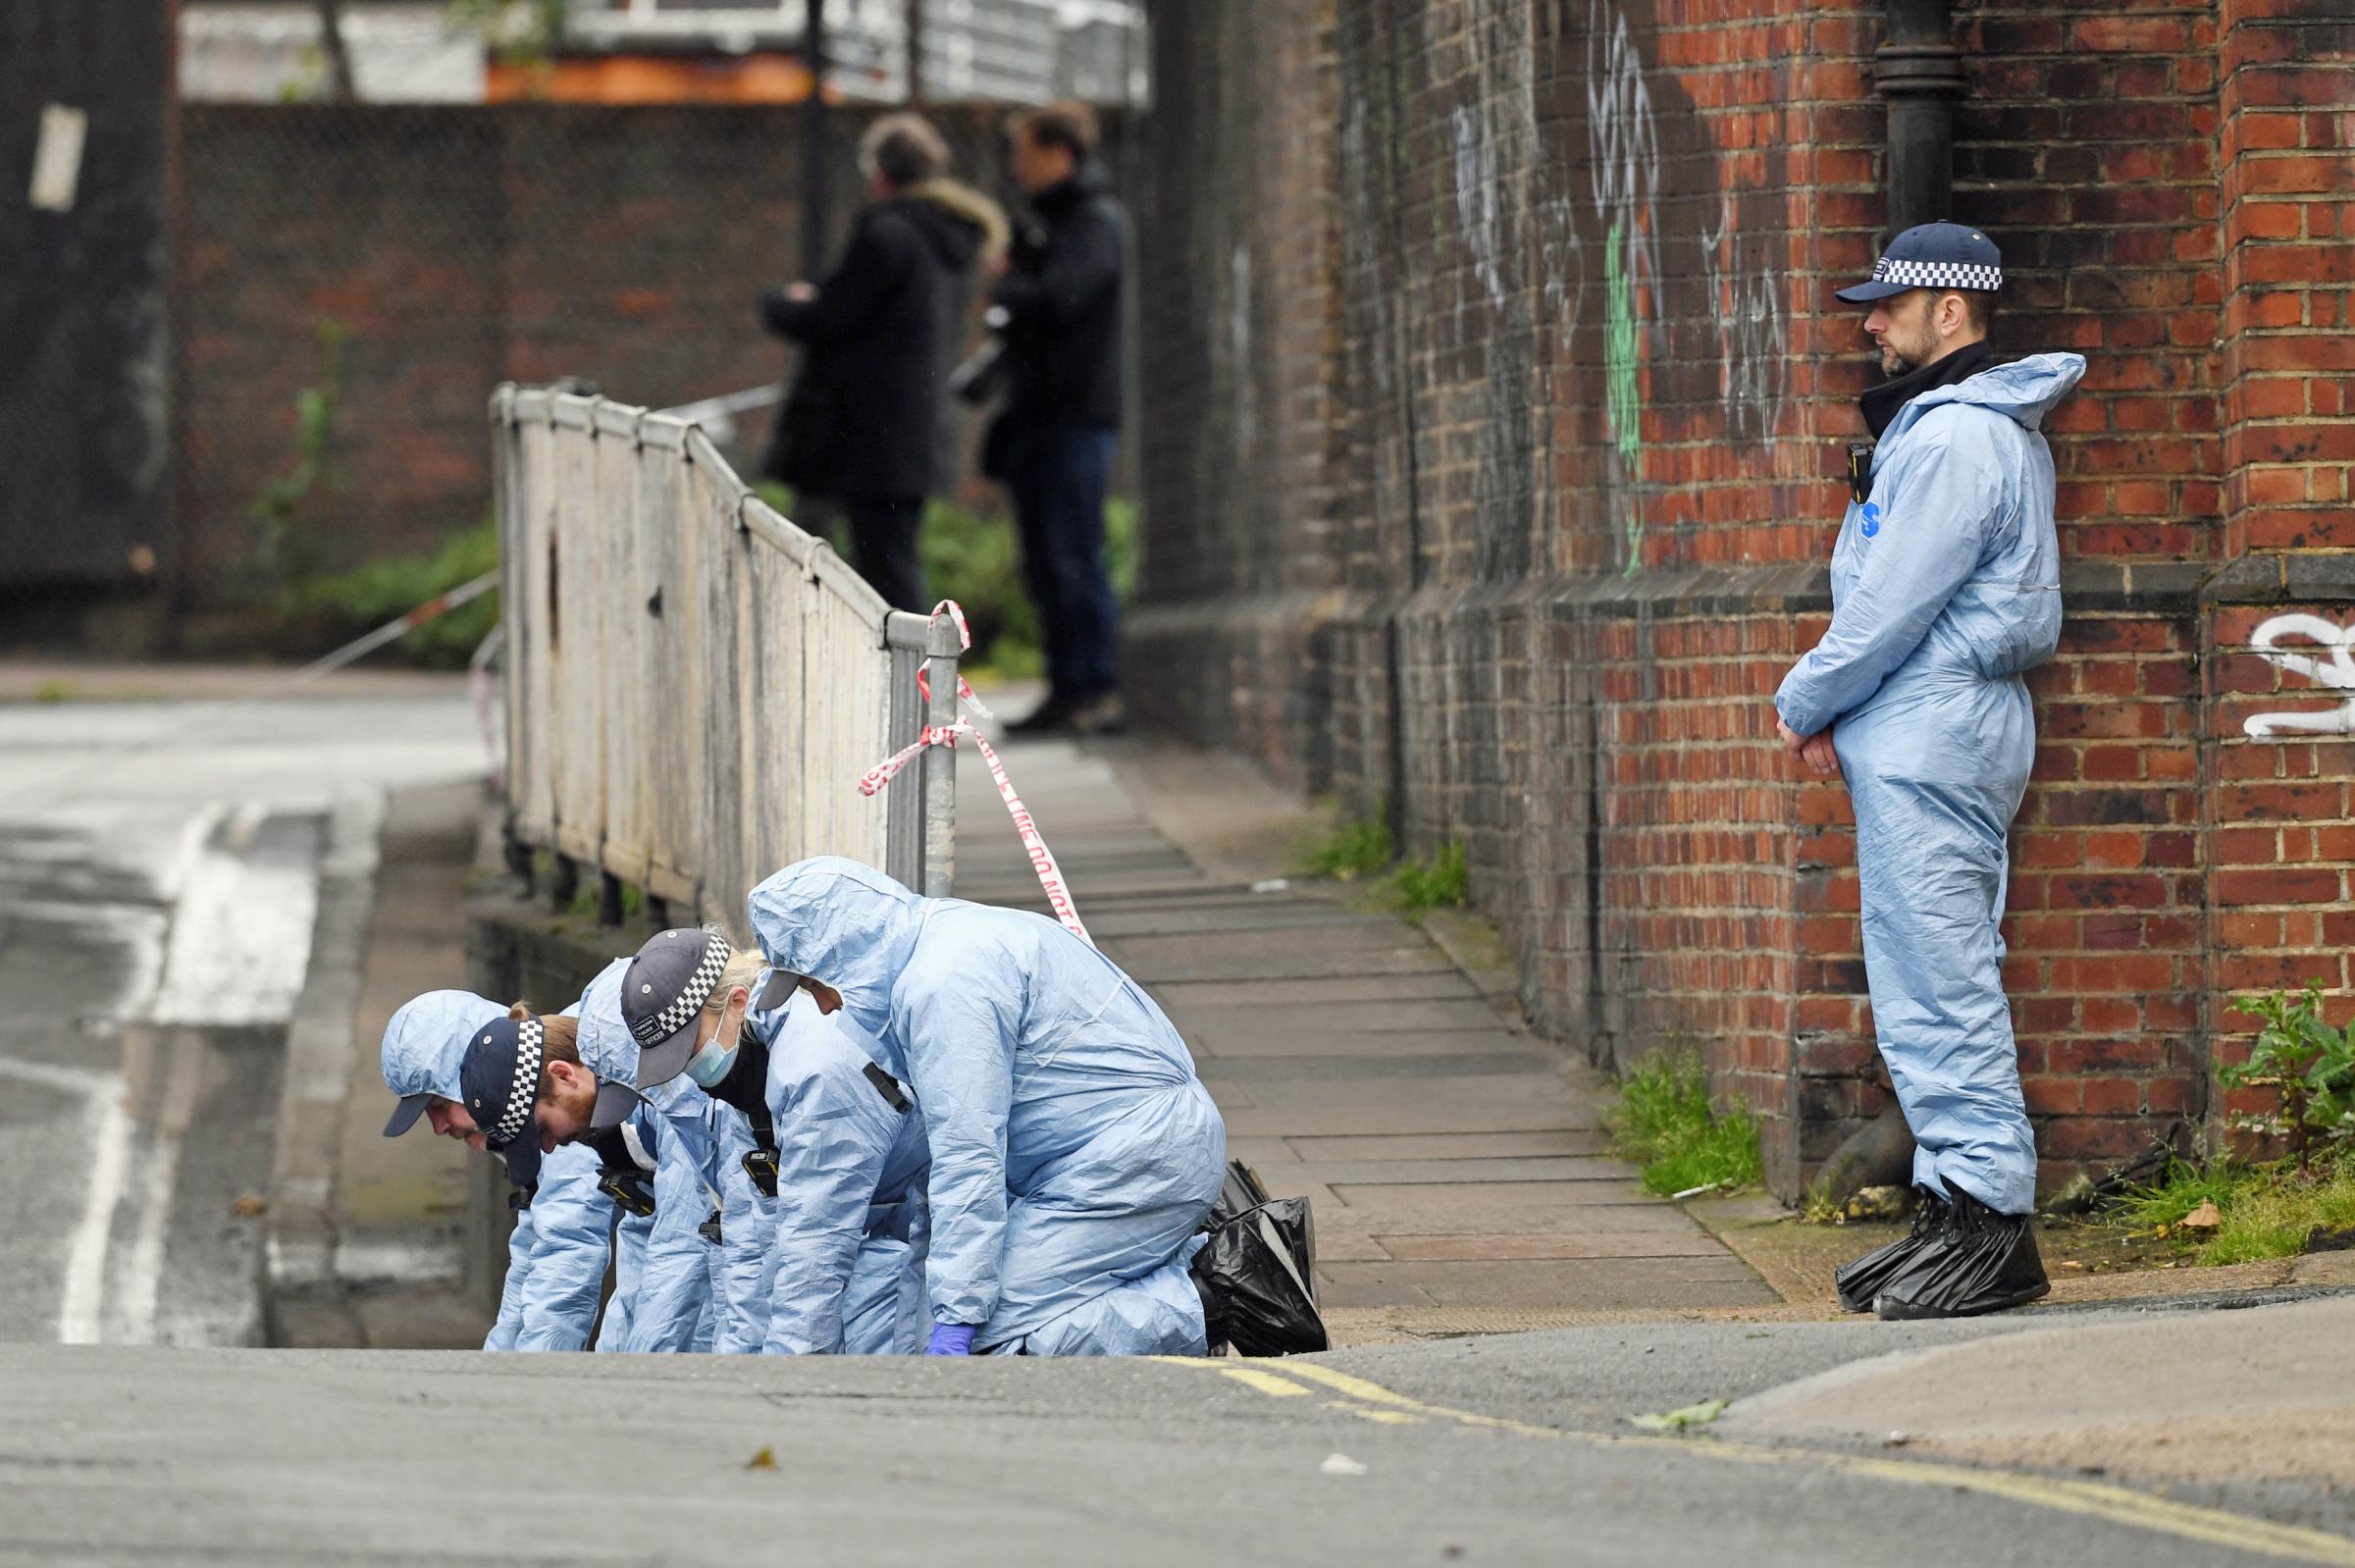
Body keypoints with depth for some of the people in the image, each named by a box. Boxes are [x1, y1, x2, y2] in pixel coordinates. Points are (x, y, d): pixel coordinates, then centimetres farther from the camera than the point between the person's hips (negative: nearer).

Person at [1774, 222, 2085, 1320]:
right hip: (1915, 744, 11)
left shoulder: (1957, 440, -16)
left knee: (1942, 983, -10)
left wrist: (1805, 705, -5)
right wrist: (1837, 711, 11)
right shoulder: (1965, 429, 18)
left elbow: (1894, 606, -18)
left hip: (1931, 745, -11)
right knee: (1921, 984, 12)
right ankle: (1955, 1204, 14)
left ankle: (1993, 1227, -11)